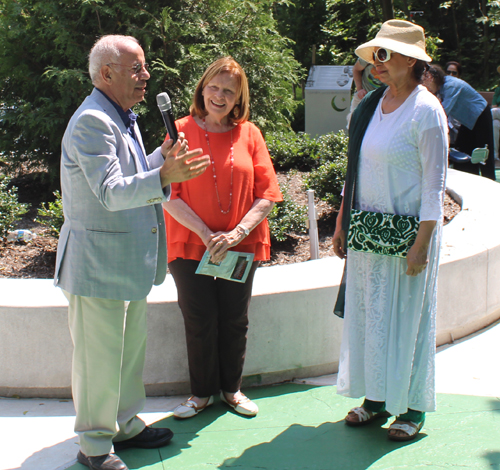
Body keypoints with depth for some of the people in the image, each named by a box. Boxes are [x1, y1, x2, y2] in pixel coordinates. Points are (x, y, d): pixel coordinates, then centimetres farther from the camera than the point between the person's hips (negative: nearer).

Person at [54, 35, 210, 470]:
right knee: (99, 357, 2)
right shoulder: (92, 121, -20)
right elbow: (110, 192, -30)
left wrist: (163, 157, 12)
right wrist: (164, 176, -43)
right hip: (98, 265, -10)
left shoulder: (123, 119, 14)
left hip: (130, 262, 10)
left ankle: (125, 425, 35)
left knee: (131, 349, 20)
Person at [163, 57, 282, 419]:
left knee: (235, 321, 10)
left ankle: (232, 388, 29)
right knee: (200, 322, 5)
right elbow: (169, 195, -8)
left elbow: (268, 193, -1)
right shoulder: (181, 131, -2)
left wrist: (238, 232, -15)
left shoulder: (249, 134, 3)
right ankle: (202, 392, 24)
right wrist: (206, 234, -17)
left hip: (242, 248, 2)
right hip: (191, 247, -2)